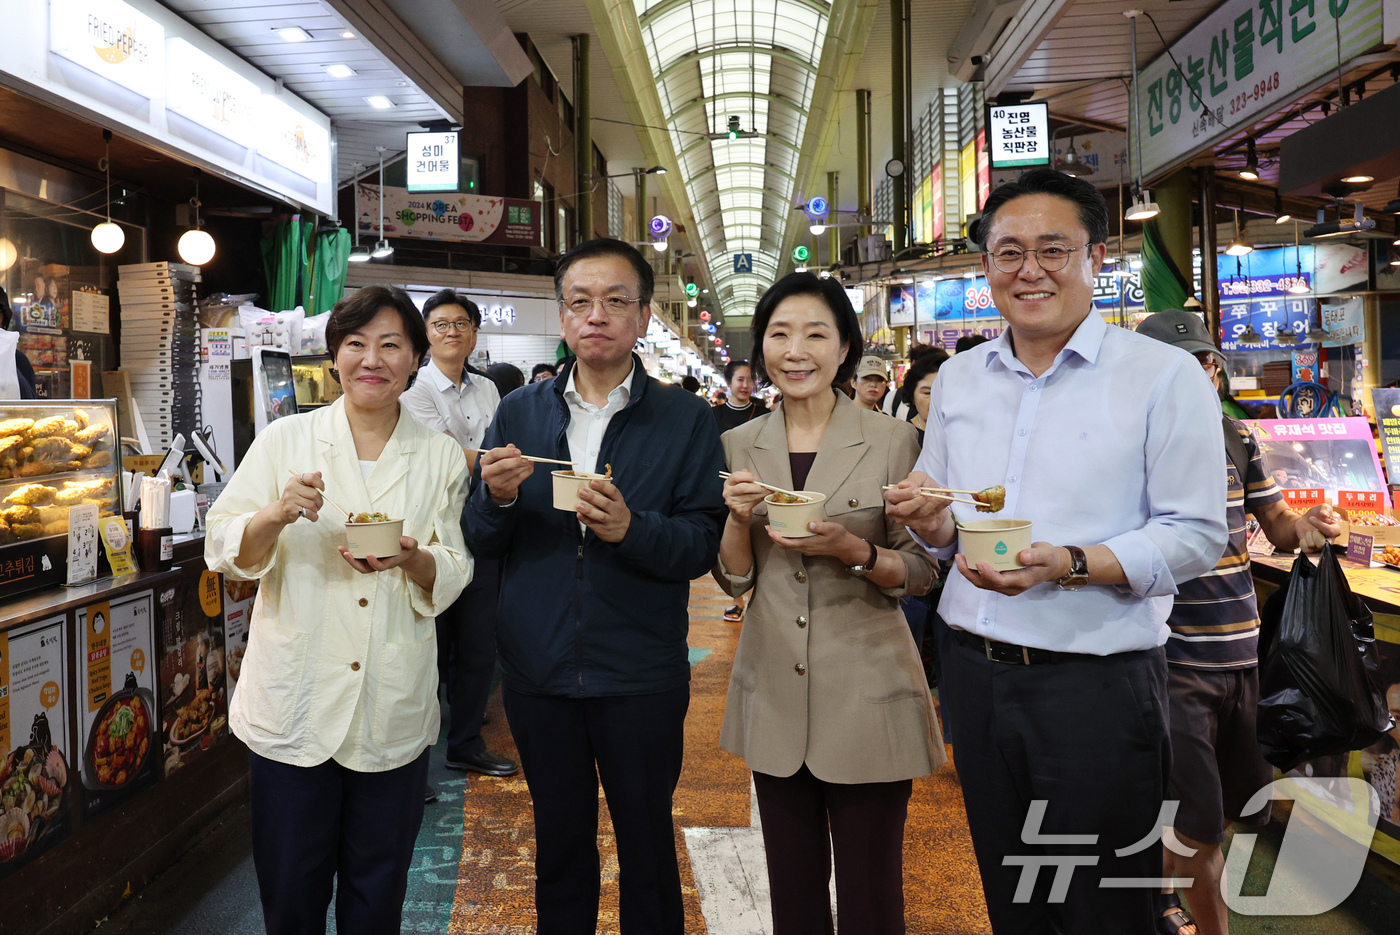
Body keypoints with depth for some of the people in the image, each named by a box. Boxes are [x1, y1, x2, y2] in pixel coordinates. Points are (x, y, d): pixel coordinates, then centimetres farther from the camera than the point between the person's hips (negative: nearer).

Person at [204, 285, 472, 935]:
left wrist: (411, 559, -16)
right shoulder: (285, 439, 1)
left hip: (394, 711, 1)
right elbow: (225, 552, 0)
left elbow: (454, 575, 5)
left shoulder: (440, 456, 4)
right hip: (294, 705, 0)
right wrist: (276, 516, -19)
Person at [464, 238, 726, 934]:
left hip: (641, 677, -2)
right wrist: (497, 498, -17)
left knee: (647, 849, 13)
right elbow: (480, 542, 4)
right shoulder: (517, 413, 5)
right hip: (538, 670, 3)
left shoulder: (685, 419, -3)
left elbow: (703, 544, -9)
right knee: (558, 845, 19)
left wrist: (631, 529, -27)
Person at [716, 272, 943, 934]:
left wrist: (852, 550, -20)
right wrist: (739, 519, -14)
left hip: (867, 692, -3)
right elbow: (733, 580, 5)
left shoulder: (892, 441, -6)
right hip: (774, 692, 3)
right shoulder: (740, 446, 4)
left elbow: (921, 571, -2)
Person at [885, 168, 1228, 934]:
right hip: (976, 675, 5)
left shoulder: (1163, 375, -7)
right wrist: (932, 522, -8)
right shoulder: (957, 379, 8)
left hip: (1099, 685, -4)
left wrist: (1068, 565, -25)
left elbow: (1197, 536, -11)